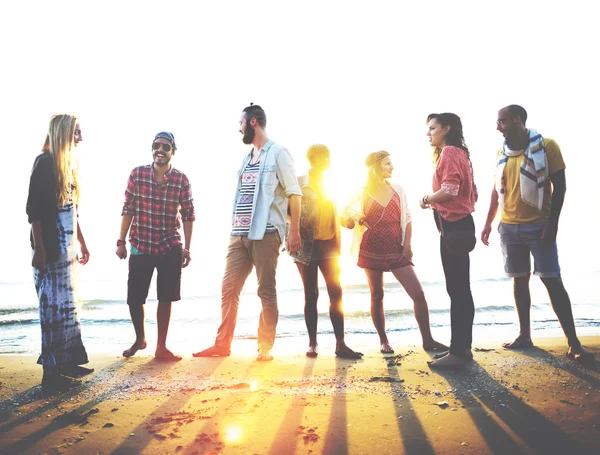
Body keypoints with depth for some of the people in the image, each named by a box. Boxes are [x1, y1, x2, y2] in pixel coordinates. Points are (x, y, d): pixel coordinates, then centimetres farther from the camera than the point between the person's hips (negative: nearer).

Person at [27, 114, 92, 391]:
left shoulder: (68, 165, 15)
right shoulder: (45, 162, -10)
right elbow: (33, 209, -16)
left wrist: (82, 243, 20)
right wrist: (39, 249, -21)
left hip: (68, 247, 9)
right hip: (51, 248, -9)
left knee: (68, 305, 12)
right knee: (55, 307, -5)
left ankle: (67, 363, 23)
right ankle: (52, 372, 3)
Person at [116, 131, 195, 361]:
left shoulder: (182, 179, -3)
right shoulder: (137, 174, -3)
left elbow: (188, 215, 1)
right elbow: (128, 210, 1)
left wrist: (187, 248, 0)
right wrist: (121, 241, 0)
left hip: (170, 247, 0)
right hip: (140, 246, 0)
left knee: (165, 298, 7)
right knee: (134, 298, 4)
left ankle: (161, 347, 21)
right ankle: (139, 338, 31)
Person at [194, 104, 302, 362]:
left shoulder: (277, 153, -1)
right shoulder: (247, 158, 20)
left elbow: (294, 193, -7)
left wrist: (294, 231, -14)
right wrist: (234, 229, 17)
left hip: (265, 234, -7)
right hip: (239, 234, 7)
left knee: (266, 292, 0)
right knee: (228, 289, 6)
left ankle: (265, 348, 9)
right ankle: (222, 344, 15)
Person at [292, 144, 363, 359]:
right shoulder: (299, 183, -1)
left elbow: (335, 215, 16)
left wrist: (338, 244, 10)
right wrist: (298, 231, -14)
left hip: (328, 244, 4)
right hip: (307, 245, -4)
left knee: (336, 292, -3)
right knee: (311, 294, 1)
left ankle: (340, 344, 0)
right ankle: (312, 343, 10)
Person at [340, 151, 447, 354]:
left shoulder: (398, 190, 6)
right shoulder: (361, 194, -2)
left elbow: (407, 219, 9)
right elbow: (343, 219, 3)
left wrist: (407, 244, -3)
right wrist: (353, 220, -20)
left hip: (397, 252, 2)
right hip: (372, 252, -2)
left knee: (418, 294, -5)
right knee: (377, 296, 8)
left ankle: (427, 340, 5)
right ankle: (383, 341, 22)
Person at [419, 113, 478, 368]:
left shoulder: (449, 152, -11)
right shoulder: (457, 153, 20)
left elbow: (449, 190, -24)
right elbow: (471, 193, 19)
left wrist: (426, 200, -7)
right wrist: (435, 202, 15)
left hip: (453, 227, -11)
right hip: (459, 225, 11)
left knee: (456, 290, -7)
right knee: (460, 289, 12)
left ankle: (458, 351, 0)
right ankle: (463, 347, 19)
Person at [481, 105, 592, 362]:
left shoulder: (546, 146, -6)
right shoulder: (502, 153, 7)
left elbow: (559, 186, -8)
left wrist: (552, 223, -14)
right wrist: (488, 222, 11)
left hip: (539, 226, -4)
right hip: (509, 228, 5)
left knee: (552, 281, -5)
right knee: (520, 281, 9)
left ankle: (573, 343, 1)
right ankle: (524, 335, 18)